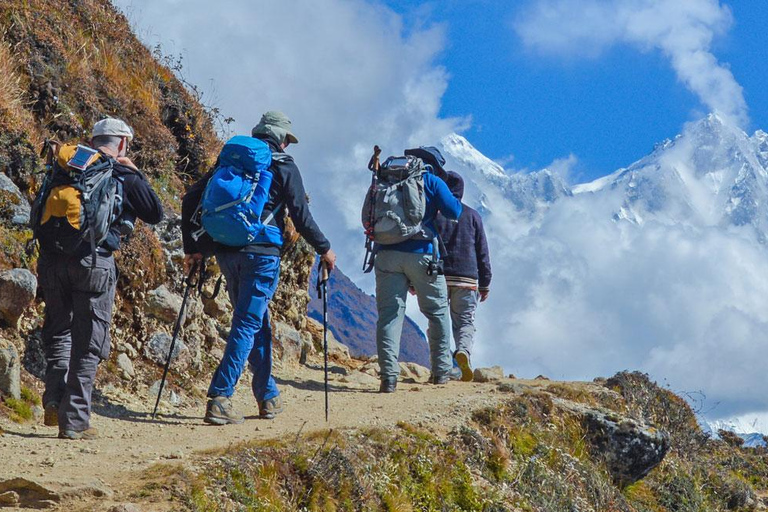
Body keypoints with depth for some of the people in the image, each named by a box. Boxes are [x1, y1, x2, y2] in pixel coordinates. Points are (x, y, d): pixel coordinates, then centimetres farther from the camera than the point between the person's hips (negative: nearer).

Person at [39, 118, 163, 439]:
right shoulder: (125, 176, 0)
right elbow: (155, 214, 13)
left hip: (52, 258, 4)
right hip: (93, 262, -4)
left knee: (58, 331, 22)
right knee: (88, 342, 3)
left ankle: (54, 401, 9)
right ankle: (74, 421, 1)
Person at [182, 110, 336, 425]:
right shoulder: (283, 166, 1)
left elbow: (191, 200, 11)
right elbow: (301, 215, -2)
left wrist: (192, 247, 16)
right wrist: (324, 249, 10)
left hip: (226, 253, 6)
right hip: (261, 253, -6)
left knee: (257, 321, 19)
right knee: (248, 324, -6)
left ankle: (268, 396, 25)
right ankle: (219, 399, -16)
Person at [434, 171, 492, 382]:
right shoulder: (472, 216, 8)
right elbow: (482, 253, 9)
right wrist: (484, 284, 15)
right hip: (466, 279, 1)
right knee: (465, 322, 6)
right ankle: (463, 350, -24)